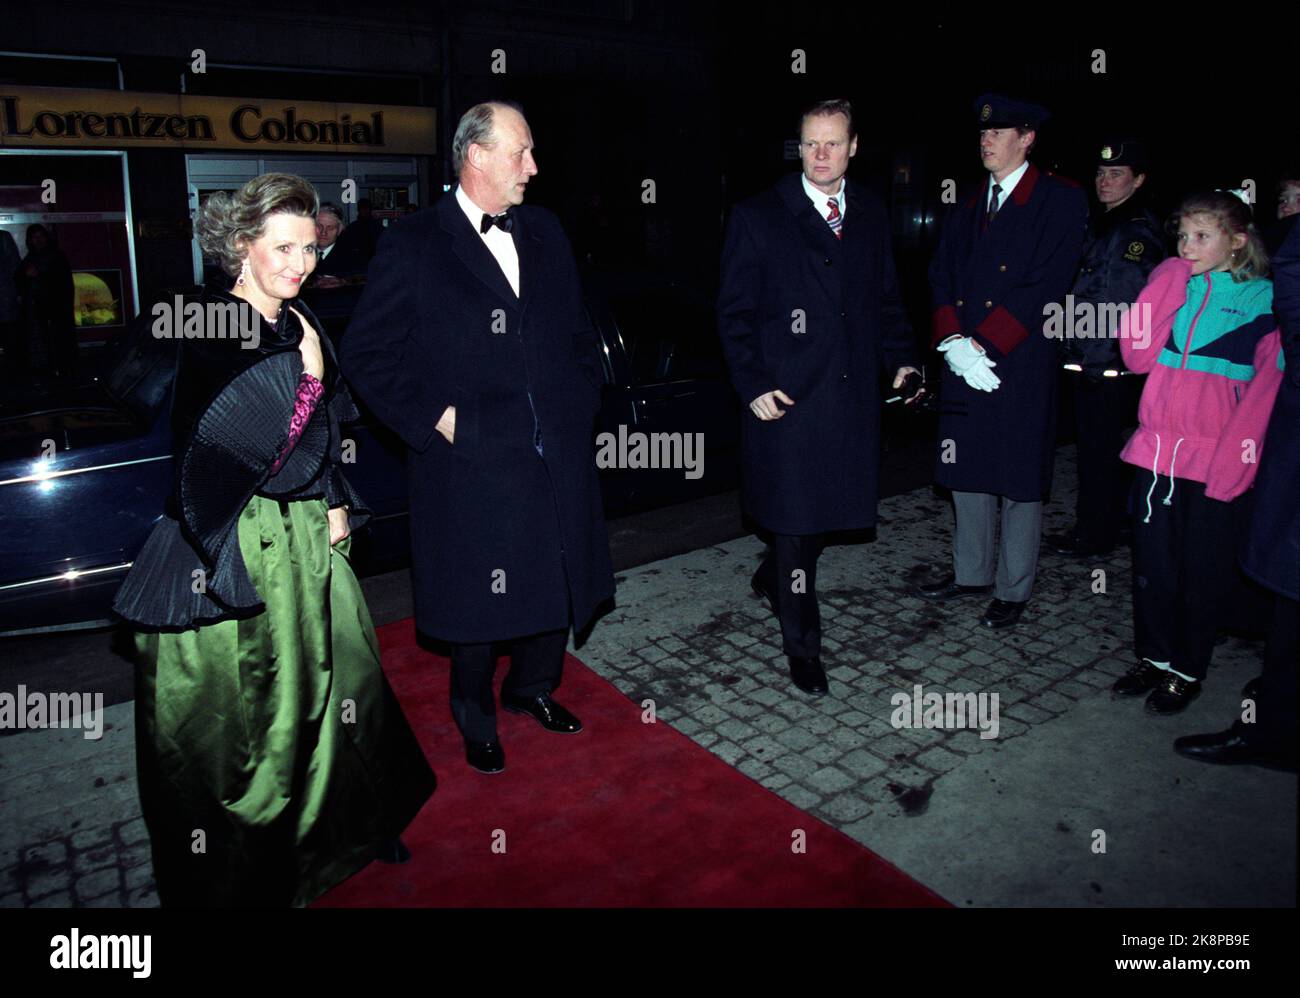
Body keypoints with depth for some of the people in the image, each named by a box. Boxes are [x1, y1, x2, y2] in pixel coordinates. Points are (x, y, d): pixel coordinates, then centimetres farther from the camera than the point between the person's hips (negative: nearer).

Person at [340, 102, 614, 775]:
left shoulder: (545, 233, 10)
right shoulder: (412, 245, -7)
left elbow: (579, 331, 18)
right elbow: (366, 355, -6)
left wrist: (582, 402, 7)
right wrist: (433, 418, -13)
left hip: (558, 459, 5)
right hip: (472, 464, -5)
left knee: (557, 591, 16)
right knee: (479, 606, 10)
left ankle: (532, 687, 43)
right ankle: (475, 718, 36)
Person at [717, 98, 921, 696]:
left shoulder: (871, 215, 11)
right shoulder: (757, 217, -3)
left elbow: (885, 299, 17)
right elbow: (733, 311, -4)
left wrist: (902, 360, 3)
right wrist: (753, 385, -13)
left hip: (852, 395, 5)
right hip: (785, 396, -5)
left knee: (827, 511, 13)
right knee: (794, 520, 0)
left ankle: (772, 578, 42)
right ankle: (802, 644, 16)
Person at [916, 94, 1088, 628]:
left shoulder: (1061, 200, -3)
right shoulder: (970, 204, 15)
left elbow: (1045, 285, -13)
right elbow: (941, 274, 9)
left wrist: (983, 344, -17)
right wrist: (953, 340, -8)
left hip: (1021, 364, -5)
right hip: (964, 362, 6)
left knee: (1019, 480, 3)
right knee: (966, 472, 12)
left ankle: (1013, 590, 16)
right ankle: (971, 572, 27)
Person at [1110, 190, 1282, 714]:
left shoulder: (1263, 299, -2)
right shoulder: (1172, 287, 9)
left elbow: (1267, 386, -6)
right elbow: (1137, 356, -3)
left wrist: (1236, 453, -16)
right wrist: (1168, 285, -6)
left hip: (1217, 460, -3)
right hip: (1158, 449, 3)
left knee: (1202, 568, 8)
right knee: (1153, 562, 11)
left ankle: (1188, 669, 22)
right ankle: (1154, 655, 27)